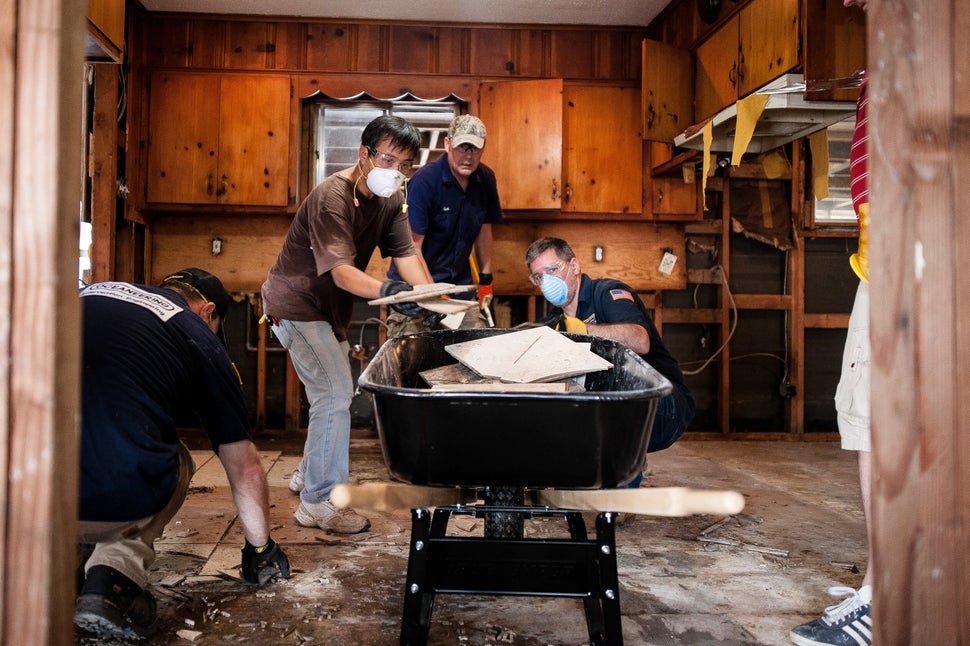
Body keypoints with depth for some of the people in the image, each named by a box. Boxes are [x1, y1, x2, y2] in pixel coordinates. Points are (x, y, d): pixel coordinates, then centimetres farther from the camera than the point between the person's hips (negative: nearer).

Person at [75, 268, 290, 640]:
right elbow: (244, 468, 18)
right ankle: (119, 565, 6)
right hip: (111, 501, -5)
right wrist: (259, 548, 35)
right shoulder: (201, 340, 12)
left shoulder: (93, 292, 23)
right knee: (176, 464, 28)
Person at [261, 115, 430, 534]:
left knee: (335, 390, 18)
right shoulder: (331, 198, -26)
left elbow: (406, 254, -10)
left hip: (327, 308, 9)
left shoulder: (391, 198, -1)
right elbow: (341, 271, -35)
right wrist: (386, 291, -53)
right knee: (335, 393, -14)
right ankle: (318, 502, -3)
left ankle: (309, 473, 37)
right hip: (296, 305, -9)